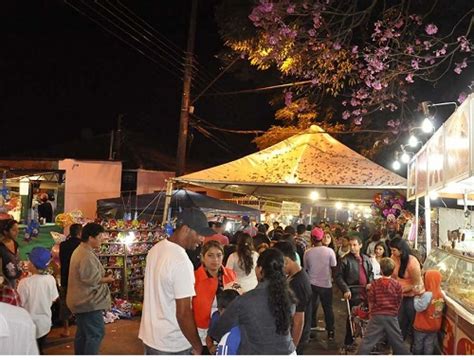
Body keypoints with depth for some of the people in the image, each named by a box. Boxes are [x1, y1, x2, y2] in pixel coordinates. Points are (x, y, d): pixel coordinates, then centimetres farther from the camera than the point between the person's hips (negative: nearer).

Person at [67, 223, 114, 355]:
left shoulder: (80, 250, 12)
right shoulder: (87, 256, -24)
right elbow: (91, 280, -25)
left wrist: (103, 277, 9)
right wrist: (106, 279, -9)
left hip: (81, 300, 11)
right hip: (88, 302, -11)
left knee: (82, 332, 19)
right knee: (96, 333, -5)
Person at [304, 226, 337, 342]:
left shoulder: (307, 252, -8)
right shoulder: (329, 251, -12)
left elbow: (306, 269, 1)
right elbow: (334, 268, -6)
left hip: (312, 284, 1)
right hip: (326, 284, -1)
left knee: (312, 308, 14)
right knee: (328, 308, 13)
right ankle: (330, 332, 17)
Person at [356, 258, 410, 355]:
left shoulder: (374, 284, -7)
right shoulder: (397, 285, -4)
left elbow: (371, 302, 1)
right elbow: (399, 303, 5)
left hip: (377, 316, -1)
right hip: (392, 317, 1)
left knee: (367, 341, 1)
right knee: (398, 342, 15)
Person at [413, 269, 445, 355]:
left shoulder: (427, 294, -27)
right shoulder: (441, 294, -5)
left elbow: (418, 308, -26)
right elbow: (440, 309, 6)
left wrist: (416, 297, -10)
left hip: (421, 327, -5)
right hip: (434, 327, 6)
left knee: (418, 346, 14)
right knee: (429, 347, 15)